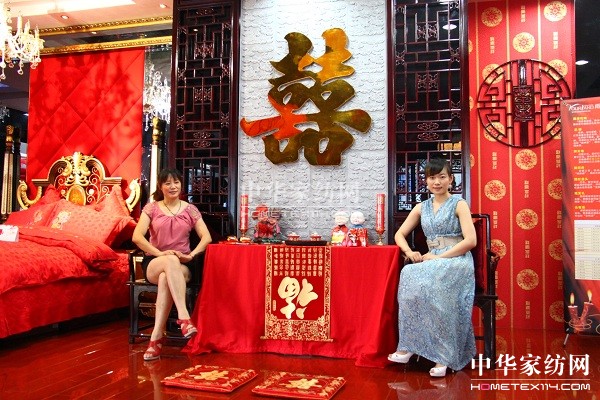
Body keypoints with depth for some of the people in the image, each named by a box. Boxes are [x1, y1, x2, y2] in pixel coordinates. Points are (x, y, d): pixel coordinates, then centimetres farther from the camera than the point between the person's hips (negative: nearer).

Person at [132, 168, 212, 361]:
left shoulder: (190, 209, 9)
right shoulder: (151, 208, 7)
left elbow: (207, 237, 0)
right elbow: (137, 237, -7)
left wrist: (191, 255, -17)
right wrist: (160, 253, -19)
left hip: (182, 265, 1)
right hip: (154, 263, 0)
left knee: (165, 277, -37)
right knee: (170, 261, -38)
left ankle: (156, 336, -37)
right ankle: (184, 317, -47)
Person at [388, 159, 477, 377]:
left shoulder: (459, 204, 2)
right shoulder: (421, 208, 16)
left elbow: (470, 240, -9)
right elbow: (400, 234, 17)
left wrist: (440, 257, -15)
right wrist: (409, 252, -5)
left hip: (457, 261, -4)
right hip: (432, 262, 4)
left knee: (428, 281, -37)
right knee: (409, 275, -32)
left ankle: (442, 355, -28)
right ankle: (409, 346, -26)